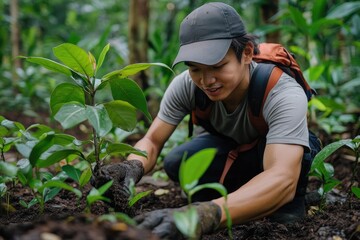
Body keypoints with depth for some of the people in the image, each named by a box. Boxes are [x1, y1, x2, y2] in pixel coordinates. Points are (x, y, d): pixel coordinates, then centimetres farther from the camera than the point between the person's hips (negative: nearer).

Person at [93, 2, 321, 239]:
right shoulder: (186, 85, -27)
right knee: (176, 164, -25)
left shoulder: (284, 94, -41)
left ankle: (288, 210, -4)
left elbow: (283, 180, -56)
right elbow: (152, 141, -21)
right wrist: (133, 166, -48)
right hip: (231, 146, 4)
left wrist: (202, 215, -72)